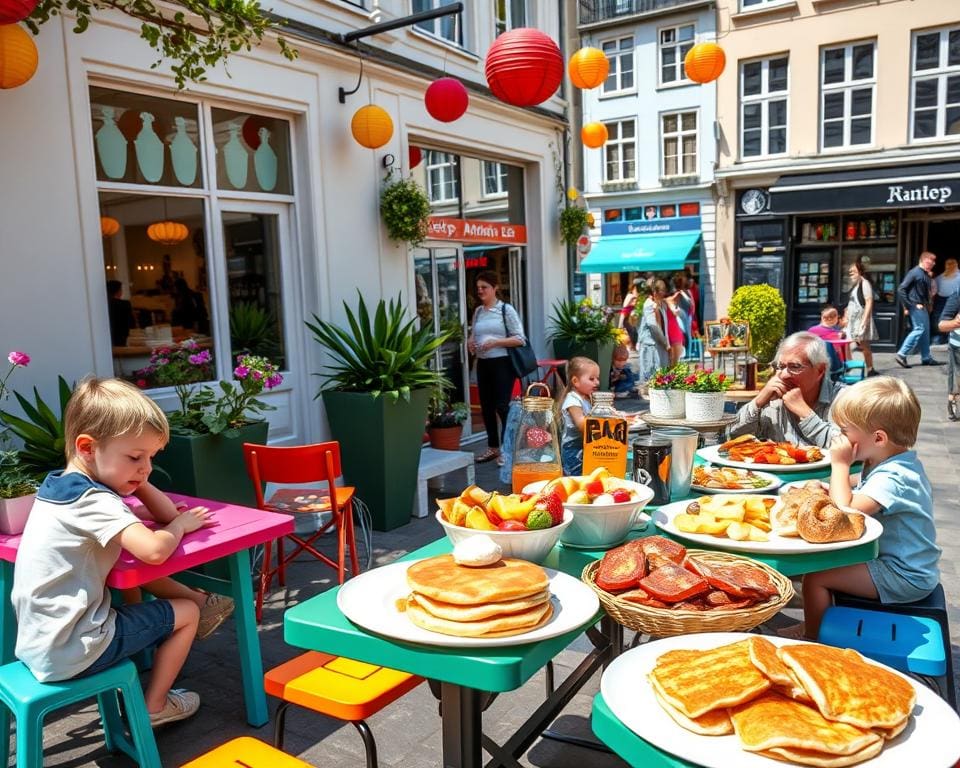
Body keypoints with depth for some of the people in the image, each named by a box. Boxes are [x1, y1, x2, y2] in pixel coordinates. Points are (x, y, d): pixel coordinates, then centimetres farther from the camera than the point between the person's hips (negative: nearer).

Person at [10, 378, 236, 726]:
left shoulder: (61, 485, 6)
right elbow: (154, 550, -36)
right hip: (70, 653, -9)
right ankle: (153, 707, 22)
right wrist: (180, 525, -17)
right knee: (187, 614, 8)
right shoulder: (94, 501, -24)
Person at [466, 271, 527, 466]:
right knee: (486, 406, 11)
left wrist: (495, 342, -19)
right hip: (483, 364, 6)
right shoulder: (478, 311, 12)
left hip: (502, 363, -6)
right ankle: (493, 447, 24)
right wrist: (470, 341, 2)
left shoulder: (506, 309, -5)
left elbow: (520, 339, -9)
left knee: (502, 406, -6)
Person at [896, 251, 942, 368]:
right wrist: (907, 306, -16)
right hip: (916, 306, -9)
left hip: (923, 307, 9)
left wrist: (928, 304, 5)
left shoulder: (926, 275, 13)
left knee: (925, 331, 11)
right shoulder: (914, 273, -13)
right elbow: (901, 290, -18)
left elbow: (927, 292, 19)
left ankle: (926, 358, 18)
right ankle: (901, 355, -9)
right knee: (919, 329, -11)